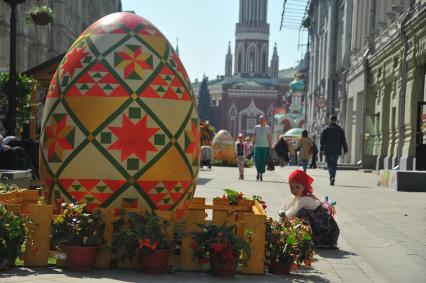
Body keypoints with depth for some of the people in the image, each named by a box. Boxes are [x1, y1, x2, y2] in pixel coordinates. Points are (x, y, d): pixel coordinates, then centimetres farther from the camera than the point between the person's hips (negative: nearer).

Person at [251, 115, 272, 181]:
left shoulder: (267, 128, 5)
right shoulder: (256, 127, 8)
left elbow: (270, 137, 4)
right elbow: (254, 136, 10)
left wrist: (270, 146, 0)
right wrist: (252, 144, 3)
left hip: (265, 146, -1)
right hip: (257, 146, 1)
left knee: (263, 161, -2)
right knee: (257, 160, -4)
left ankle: (261, 174, 7)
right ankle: (258, 172, 19)